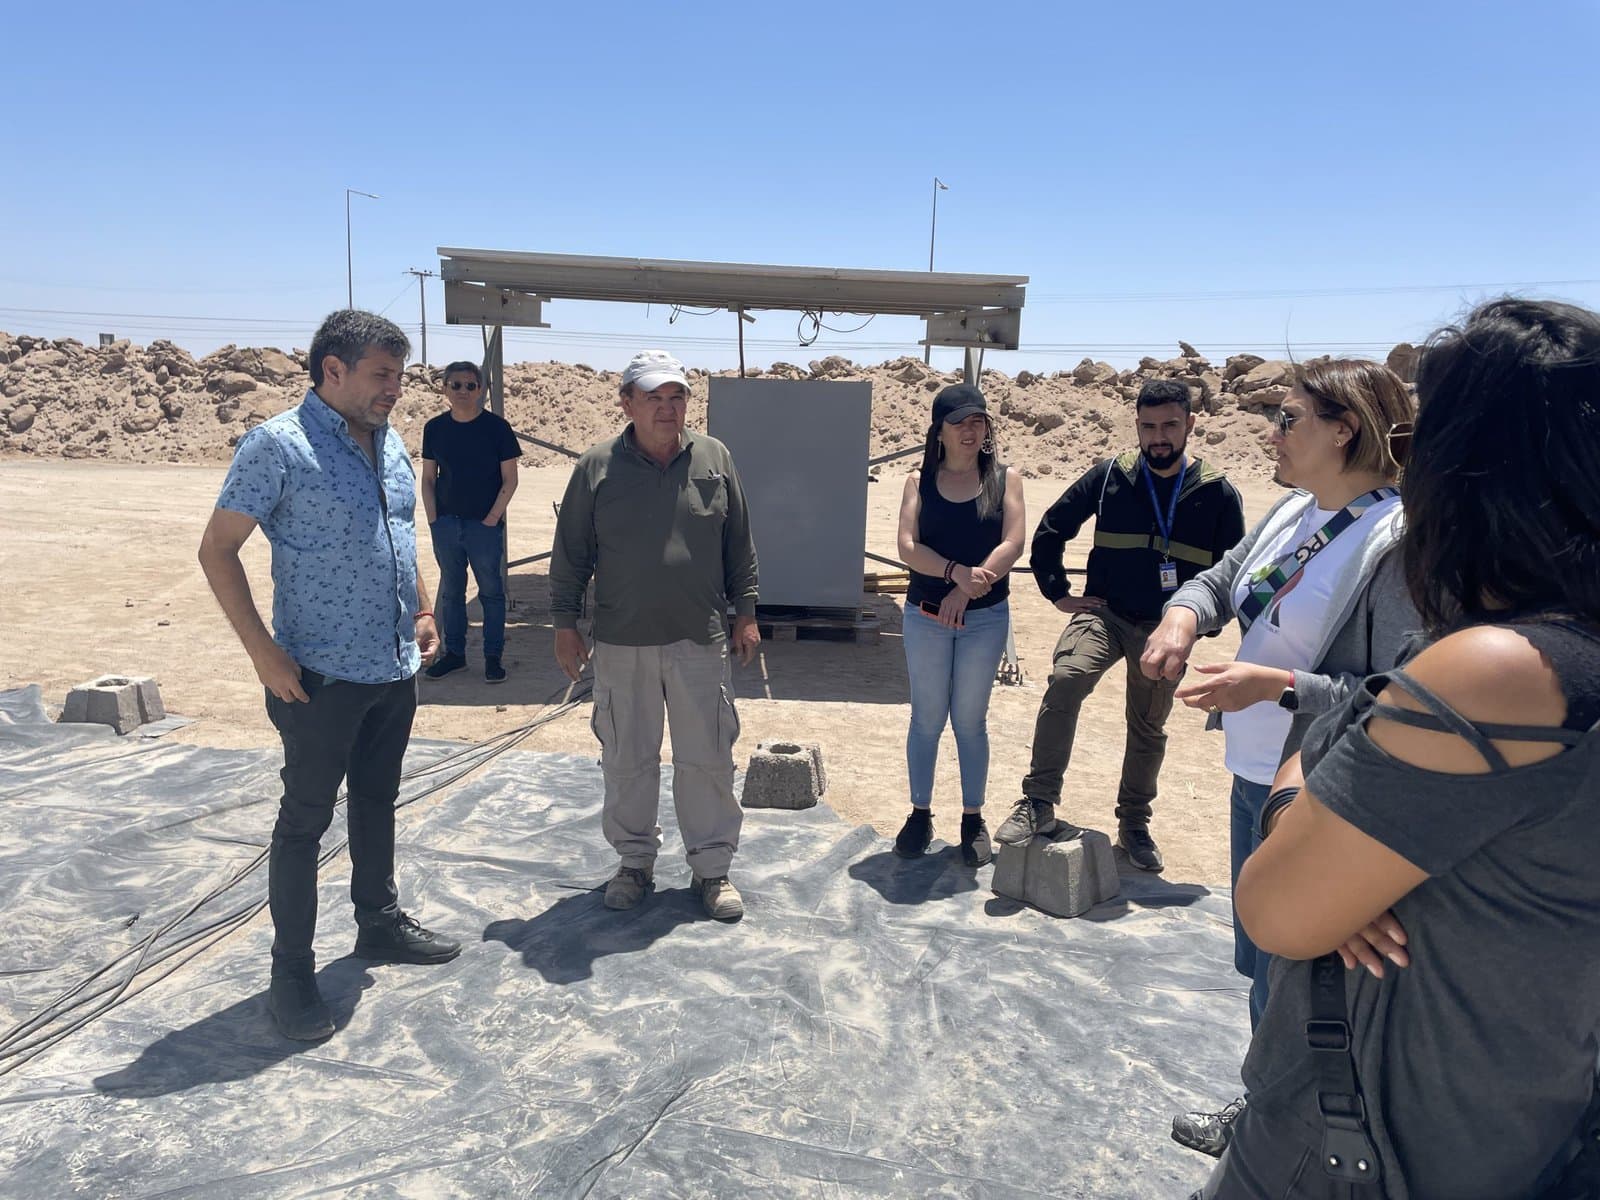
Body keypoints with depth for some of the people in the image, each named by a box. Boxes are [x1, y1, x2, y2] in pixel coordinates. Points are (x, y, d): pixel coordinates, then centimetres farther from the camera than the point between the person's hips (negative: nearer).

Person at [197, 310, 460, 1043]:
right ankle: (291, 969, 18)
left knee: (377, 801, 19)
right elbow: (217, 551, -12)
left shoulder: (389, 442, 9)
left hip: (396, 668, 7)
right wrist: (263, 652, -17)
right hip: (321, 674, -7)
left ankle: (380, 923, 36)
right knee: (306, 818, 4)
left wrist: (422, 612, 11)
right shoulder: (277, 445, -13)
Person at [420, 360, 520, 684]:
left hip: (484, 525, -3)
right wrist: (433, 518, 1)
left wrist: (492, 518, -9)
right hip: (445, 524, 3)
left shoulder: (496, 427, -4)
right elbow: (428, 478, 11)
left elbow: (510, 479, -3)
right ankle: (453, 653, 23)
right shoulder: (435, 428, 5)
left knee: (491, 591, 3)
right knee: (450, 591, 11)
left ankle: (493, 657, 12)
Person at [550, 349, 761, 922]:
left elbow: (739, 547, 9)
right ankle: (635, 861, 29)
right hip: (621, 644, 0)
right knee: (627, 760, 11)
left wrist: (745, 612, 8)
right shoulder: (597, 466, -1)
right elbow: (570, 554, 4)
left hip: (701, 641, 1)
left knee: (708, 759, 6)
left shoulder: (715, 459, 3)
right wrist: (565, 623, 1)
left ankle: (712, 868, 22)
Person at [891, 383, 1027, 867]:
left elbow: (1012, 543, -10)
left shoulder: (1004, 480, 2)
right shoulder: (920, 481, 2)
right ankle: (920, 814, 21)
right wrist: (956, 572, -24)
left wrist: (968, 590, -20)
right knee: (927, 717, 8)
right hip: (925, 615, 1)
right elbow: (908, 546, -8)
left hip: (985, 616, 0)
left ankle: (973, 820, 21)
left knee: (970, 719, 8)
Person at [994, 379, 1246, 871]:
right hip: (1104, 613, -1)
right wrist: (1058, 594, 1)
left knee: (1149, 729, 13)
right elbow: (1050, 530, 6)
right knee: (1065, 679, -28)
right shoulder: (1109, 476, -2)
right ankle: (1038, 804, -22)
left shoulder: (1217, 493, -3)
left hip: (1165, 631, 1)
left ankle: (1134, 825, 33)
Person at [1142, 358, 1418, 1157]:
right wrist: (1184, 613, -6)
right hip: (1255, 775, 8)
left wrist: (1278, 685, -28)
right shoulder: (1295, 512, 3)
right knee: (1262, 963, 24)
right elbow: (1220, 577, 15)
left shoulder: (1397, 542, -21)